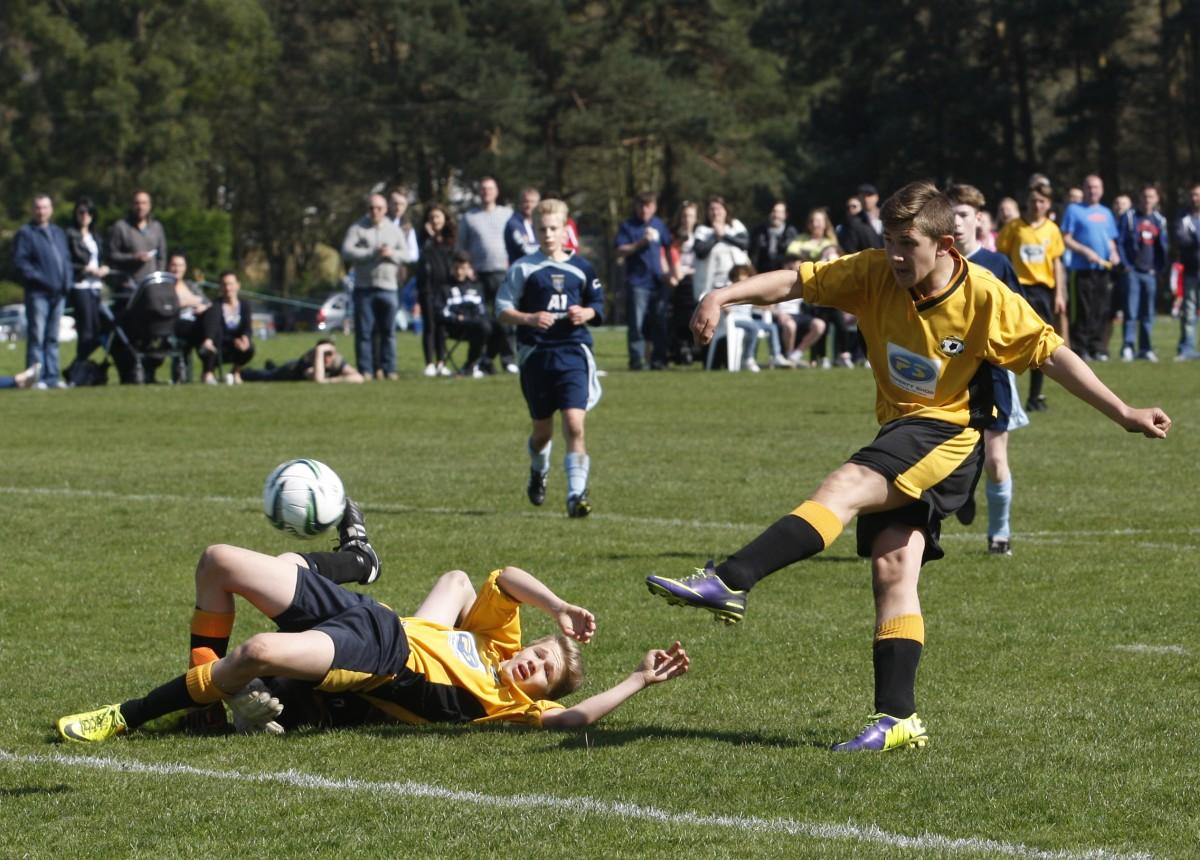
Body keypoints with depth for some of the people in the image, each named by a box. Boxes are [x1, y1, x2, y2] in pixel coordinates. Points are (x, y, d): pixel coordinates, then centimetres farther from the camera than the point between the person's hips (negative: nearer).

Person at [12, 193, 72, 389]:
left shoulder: (58, 233, 20)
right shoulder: (25, 233, -2)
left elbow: (67, 260, 22)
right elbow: (19, 262, -10)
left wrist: (68, 281, 6)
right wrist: (38, 278, -18)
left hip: (58, 292, 7)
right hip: (38, 293, -7)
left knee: (52, 338, 10)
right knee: (36, 337, -8)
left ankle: (52, 377, 13)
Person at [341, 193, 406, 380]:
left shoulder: (394, 230, 13)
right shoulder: (357, 229, 4)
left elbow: (407, 254, 10)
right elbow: (347, 252, -10)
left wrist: (392, 254, -11)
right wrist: (373, 253, -14)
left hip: (388, 287, 2)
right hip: (364, 287, -2)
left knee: (388, 332, 2)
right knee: (364, 332, -3)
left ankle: (389, 369, 6)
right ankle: (366, 370, 1)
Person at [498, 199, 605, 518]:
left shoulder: (580, 268, 7)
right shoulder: (523, 268, 2)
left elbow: (598, 305, 19)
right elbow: (502, 309, 1)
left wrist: (586, 313, -4)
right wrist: (529, 319, -17)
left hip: (573, 352, 0)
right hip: (536, 355, 0)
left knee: (574, 423, -16)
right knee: (542, 428, 11)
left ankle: (577, 493, -15)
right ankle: (538, 471, 43)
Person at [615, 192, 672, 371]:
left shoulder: (658, 225, 12)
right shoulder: (628, 226, 0)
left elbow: (666, 247, 22)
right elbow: (621, 251, -7)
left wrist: (667, 271, 13)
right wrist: (640, 243, -17)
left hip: (657, 281, 4)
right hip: (636, 281, -4)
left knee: (659, 323, 3)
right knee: (636, 324, -7)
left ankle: (658, 360, 8)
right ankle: (637, 359, -5)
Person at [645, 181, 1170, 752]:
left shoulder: (985, 297, -13)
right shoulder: (875, 273, -4)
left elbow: (1053, 355, -7)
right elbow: (795, 282, -7)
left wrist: (1124, 415, -8)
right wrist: (722, 298, -22)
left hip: (947, 433, -6)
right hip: (899, 430, 6)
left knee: (845, 487, -27)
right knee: (891, 567, -5)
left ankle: (729, 583, -35)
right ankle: (898, 720, -6)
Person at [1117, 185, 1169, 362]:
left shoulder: (1160, 221, 13)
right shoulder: (1128, 217, 2)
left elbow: (1164, 246, 16)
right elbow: (1119, 241, 0)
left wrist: (1160, 268, 5)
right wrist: (1125, 264, -8)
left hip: (1151, 273, 4)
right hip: (1133, 271, -4)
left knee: (1148, 313, 6)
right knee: (1131, 311, -8)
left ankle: (1145, 348, 10)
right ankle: (1128, 346, -7)